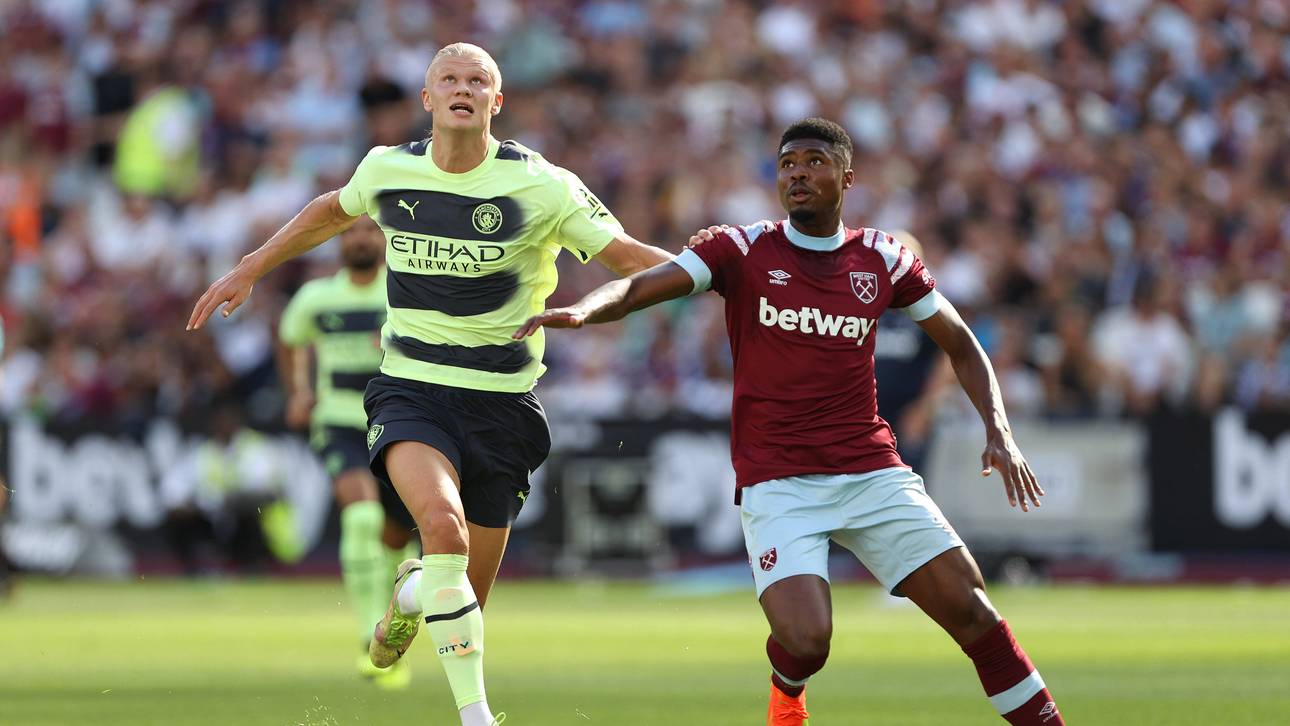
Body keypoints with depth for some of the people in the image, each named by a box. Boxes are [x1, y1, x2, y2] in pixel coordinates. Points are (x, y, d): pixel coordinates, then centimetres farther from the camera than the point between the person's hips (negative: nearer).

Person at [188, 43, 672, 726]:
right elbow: (333, 211, 24)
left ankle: (415, 591, 42)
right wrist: (248, 270, 27)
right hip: (410, 389, 0)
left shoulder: (542, 186, -7)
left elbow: (626, 256, -1)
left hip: (500, 400, 0)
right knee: (443, 525, -30)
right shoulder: (387, 170, 1)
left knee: (469, 599, 3)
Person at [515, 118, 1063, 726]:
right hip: (777, 484, -2)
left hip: (871, 471, 2)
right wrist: (580, 311, -33)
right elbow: (638, 288, -11)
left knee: (969, 607, -10)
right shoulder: (744, 250, -1)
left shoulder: (883, 259, 6)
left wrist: (998, 431, 3)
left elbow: (960, 345, 17)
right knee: (807, 641, -19)